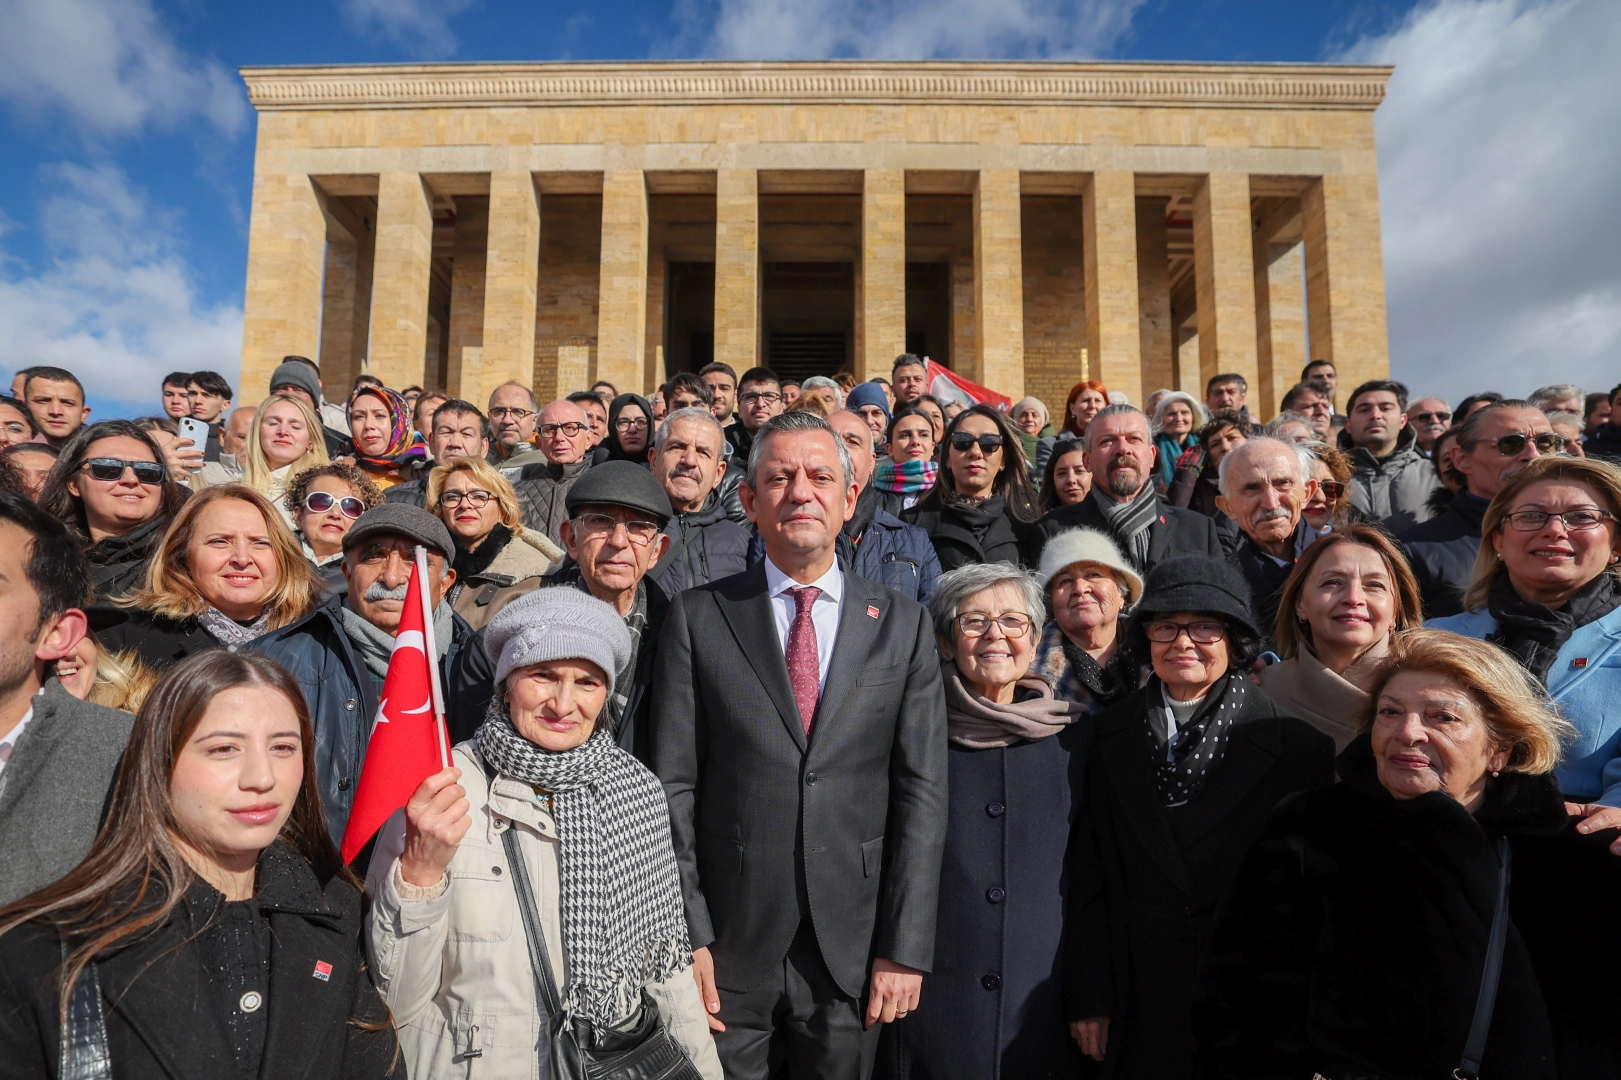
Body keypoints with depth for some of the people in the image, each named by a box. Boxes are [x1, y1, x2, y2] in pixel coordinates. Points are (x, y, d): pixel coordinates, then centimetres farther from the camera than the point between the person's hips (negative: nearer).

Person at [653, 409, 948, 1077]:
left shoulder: (903, 625, 1)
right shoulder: (698, 617, -2)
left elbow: (922, 791, -1)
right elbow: (673, 784, -3)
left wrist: (905, 948, -4)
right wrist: (684, 936, -7)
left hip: (854, 948, 1)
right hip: (729, 945, 0)